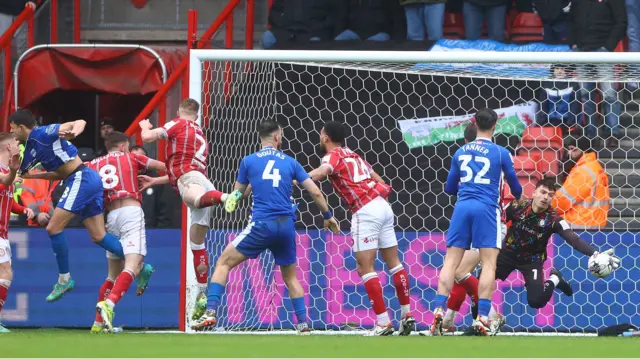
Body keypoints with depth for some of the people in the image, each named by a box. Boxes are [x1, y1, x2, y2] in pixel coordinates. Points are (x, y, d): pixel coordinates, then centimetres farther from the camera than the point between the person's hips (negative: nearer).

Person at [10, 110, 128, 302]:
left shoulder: (42, 134, -11)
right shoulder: (30, 149, 16)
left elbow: (79, 122, -20)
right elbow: (18, 176, 25)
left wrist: (74, 132, -41)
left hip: (82, 178, -10)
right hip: (88, 181, 10)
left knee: (54, 228, -9)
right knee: (98, 236, 6)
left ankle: (64, 279, -1)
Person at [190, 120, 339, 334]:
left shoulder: (248, 161, 6)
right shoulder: (290, 163, 11)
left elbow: (236, 195, 16)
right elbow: (316, 192, 11)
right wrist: (328, 216, 25)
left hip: (261, 225, -3)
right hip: (287, 227, 3)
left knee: (224, 262, 5)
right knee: (290, 277, 22)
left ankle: (211, 313, -10)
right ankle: (303, 324, 14)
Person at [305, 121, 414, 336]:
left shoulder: (333, 155, -1)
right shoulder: (353, 155, 21)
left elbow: (322, 172, -24)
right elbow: (380, 182, 24)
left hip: (365, 212, -8)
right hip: (383, 206, 8)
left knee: (365, 268, -5)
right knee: (394, 262, 13)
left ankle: (383, 323, -11)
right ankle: (407, 315, 17)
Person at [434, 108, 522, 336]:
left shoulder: (460, 152, 12)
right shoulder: (501, 153, 3)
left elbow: (449, 188, 20)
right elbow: (515, 187, 14)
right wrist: (518, 197, 38)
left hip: (462, 207, 3)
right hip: (486, 208, -3)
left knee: (451, 260, 3)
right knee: (489, 263, -2)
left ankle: (439, 312, -9)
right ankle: (482, 318, -12)